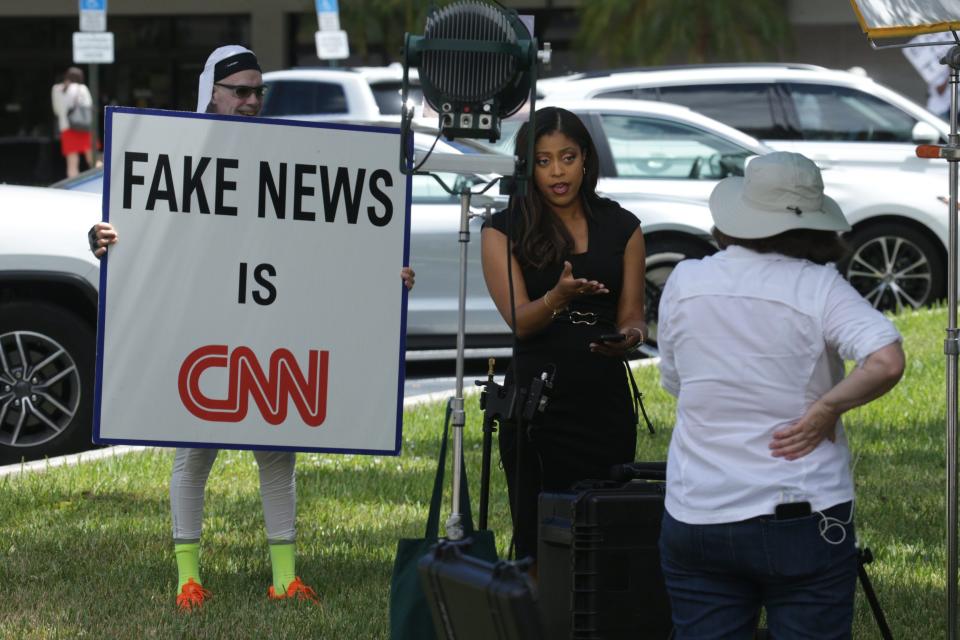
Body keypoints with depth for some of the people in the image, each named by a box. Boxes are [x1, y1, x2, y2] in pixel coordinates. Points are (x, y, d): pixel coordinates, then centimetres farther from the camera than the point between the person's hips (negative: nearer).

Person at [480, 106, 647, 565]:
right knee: (538, 541, -3)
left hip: (606, 402, 2)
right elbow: (519, 320, -7)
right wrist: (559, 296, -29)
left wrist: (629, 335, -17)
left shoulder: (621, 228, 10)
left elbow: (631, 315, 8)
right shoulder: (505, 230, 3)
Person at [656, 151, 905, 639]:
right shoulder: (818, 287, -9)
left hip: (696, 520, 3)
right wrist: (825, 410, -12)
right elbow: (887, 361, -24)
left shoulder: (684, 282, 1)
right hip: (804, 518, -3)